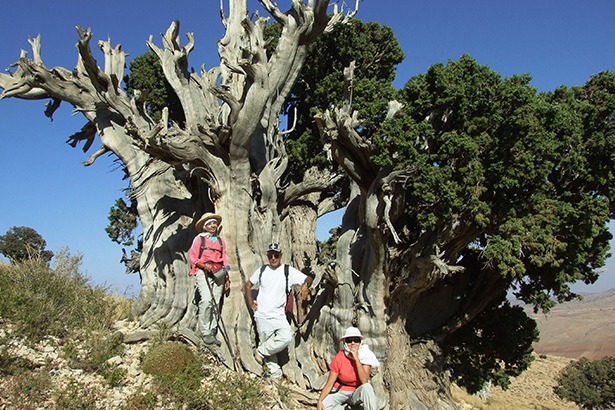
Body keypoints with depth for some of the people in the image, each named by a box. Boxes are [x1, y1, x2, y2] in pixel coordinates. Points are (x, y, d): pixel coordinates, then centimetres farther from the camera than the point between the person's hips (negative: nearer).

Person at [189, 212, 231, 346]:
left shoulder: (220, 241, 21)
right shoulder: (199, 239, 9)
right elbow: (193, 258, 5)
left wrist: (227, 278, 16)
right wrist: (204, 265, -13)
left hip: (219, 273, 4)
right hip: (203, 272, -4)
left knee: (216, 303, -1)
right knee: (207, 300, -21)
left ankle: (213, 333, 6)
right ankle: (205, 333, -16)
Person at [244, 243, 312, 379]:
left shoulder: (289, 271, -3)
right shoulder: (262, 270, 3)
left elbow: (308, 278, -8)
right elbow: (248, 285, 16)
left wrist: (306, 284, -31)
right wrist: (250, 303, 5)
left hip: (279, 315, -1)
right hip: (262, 316, 1)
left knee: (286, 337, -23)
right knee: (267, 343, 4)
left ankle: (261, 351, -1)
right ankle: (275, 372, 21)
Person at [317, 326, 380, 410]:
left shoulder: (366, 356, -14)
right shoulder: (339, 358, -14)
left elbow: (364, 381, -26)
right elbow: (329, 384, -15)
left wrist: (356, 358, -29)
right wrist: (320, 401, -29)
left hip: (357, 392, 0)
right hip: (340, 392, 0)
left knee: (367, 387, -32)